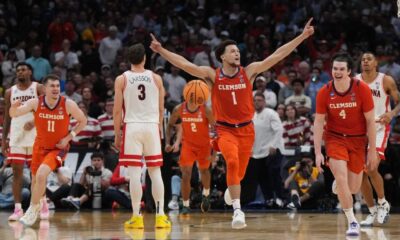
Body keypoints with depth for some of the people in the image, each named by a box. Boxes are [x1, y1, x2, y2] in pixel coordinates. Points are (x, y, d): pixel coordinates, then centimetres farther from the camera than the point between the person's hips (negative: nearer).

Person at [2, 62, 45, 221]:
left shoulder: (38, 88, -1)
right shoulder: (10, 92, 10)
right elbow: (7, 117, 13)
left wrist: (35, 121, -25)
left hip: (35, 136, -3)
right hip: (16, 137, 3)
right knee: (17, 171, -3)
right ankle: (17, 209, -3)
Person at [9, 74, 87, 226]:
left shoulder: (68, 105, -19)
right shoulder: (36, 103, -15)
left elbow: (83, 121, -4)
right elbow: (13, 115, -14)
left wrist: (68, 137, -13)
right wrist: (14, 107, -38)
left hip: (58, 148, -3)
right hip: (40, 146, 3)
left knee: (41, 175, -24)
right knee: (35, 179, 15)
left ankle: (32, 210, -9)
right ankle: (36, 206, 42)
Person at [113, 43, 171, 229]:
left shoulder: (122, 79, 0)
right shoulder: (156, 78, 5)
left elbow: (117, 110, -2)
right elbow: (161, 109, 7)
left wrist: (117, 135, 5)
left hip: (132, 127, -2)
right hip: (152, 126, 2)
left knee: (134, 174, -3)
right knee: (155, 172, 7)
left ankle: (137, 217, -4)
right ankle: (160, 216, 5)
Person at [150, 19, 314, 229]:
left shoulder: (249, 72, -2)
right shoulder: (212, 75, -4)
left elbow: (277, 56, -5)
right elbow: (185, 64, -11)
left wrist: (302, 36, -9)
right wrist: (161, 50, -21)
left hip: (246, 129, 3)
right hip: (225, 130, -2)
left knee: (239, 173, 8)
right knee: (232, 162, -27)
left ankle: (231, 193, 43)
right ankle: (237, 210, -27)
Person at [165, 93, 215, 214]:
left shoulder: (206, 110, -21)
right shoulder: (179, 109, -14)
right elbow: (170, 125, 2)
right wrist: (167, 143, -9)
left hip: (204, 145, 0)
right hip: (188, 144, 0)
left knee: (204, 170, 21)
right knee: (186, 175, -13)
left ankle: (206, 195, 49)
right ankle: (185, 205, -3)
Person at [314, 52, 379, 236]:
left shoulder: (362, 89, -16)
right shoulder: (324, 93, -13)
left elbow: (370, 121, -10)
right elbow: (319, 122, -6)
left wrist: (372, 150, -10)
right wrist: (318, 152, -11)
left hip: (358, 140, 1)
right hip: (335, 137, 0)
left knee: (353, 188, 5)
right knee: (341, 178, -20)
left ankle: (339, 182, 43)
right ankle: (352, 222, -8)